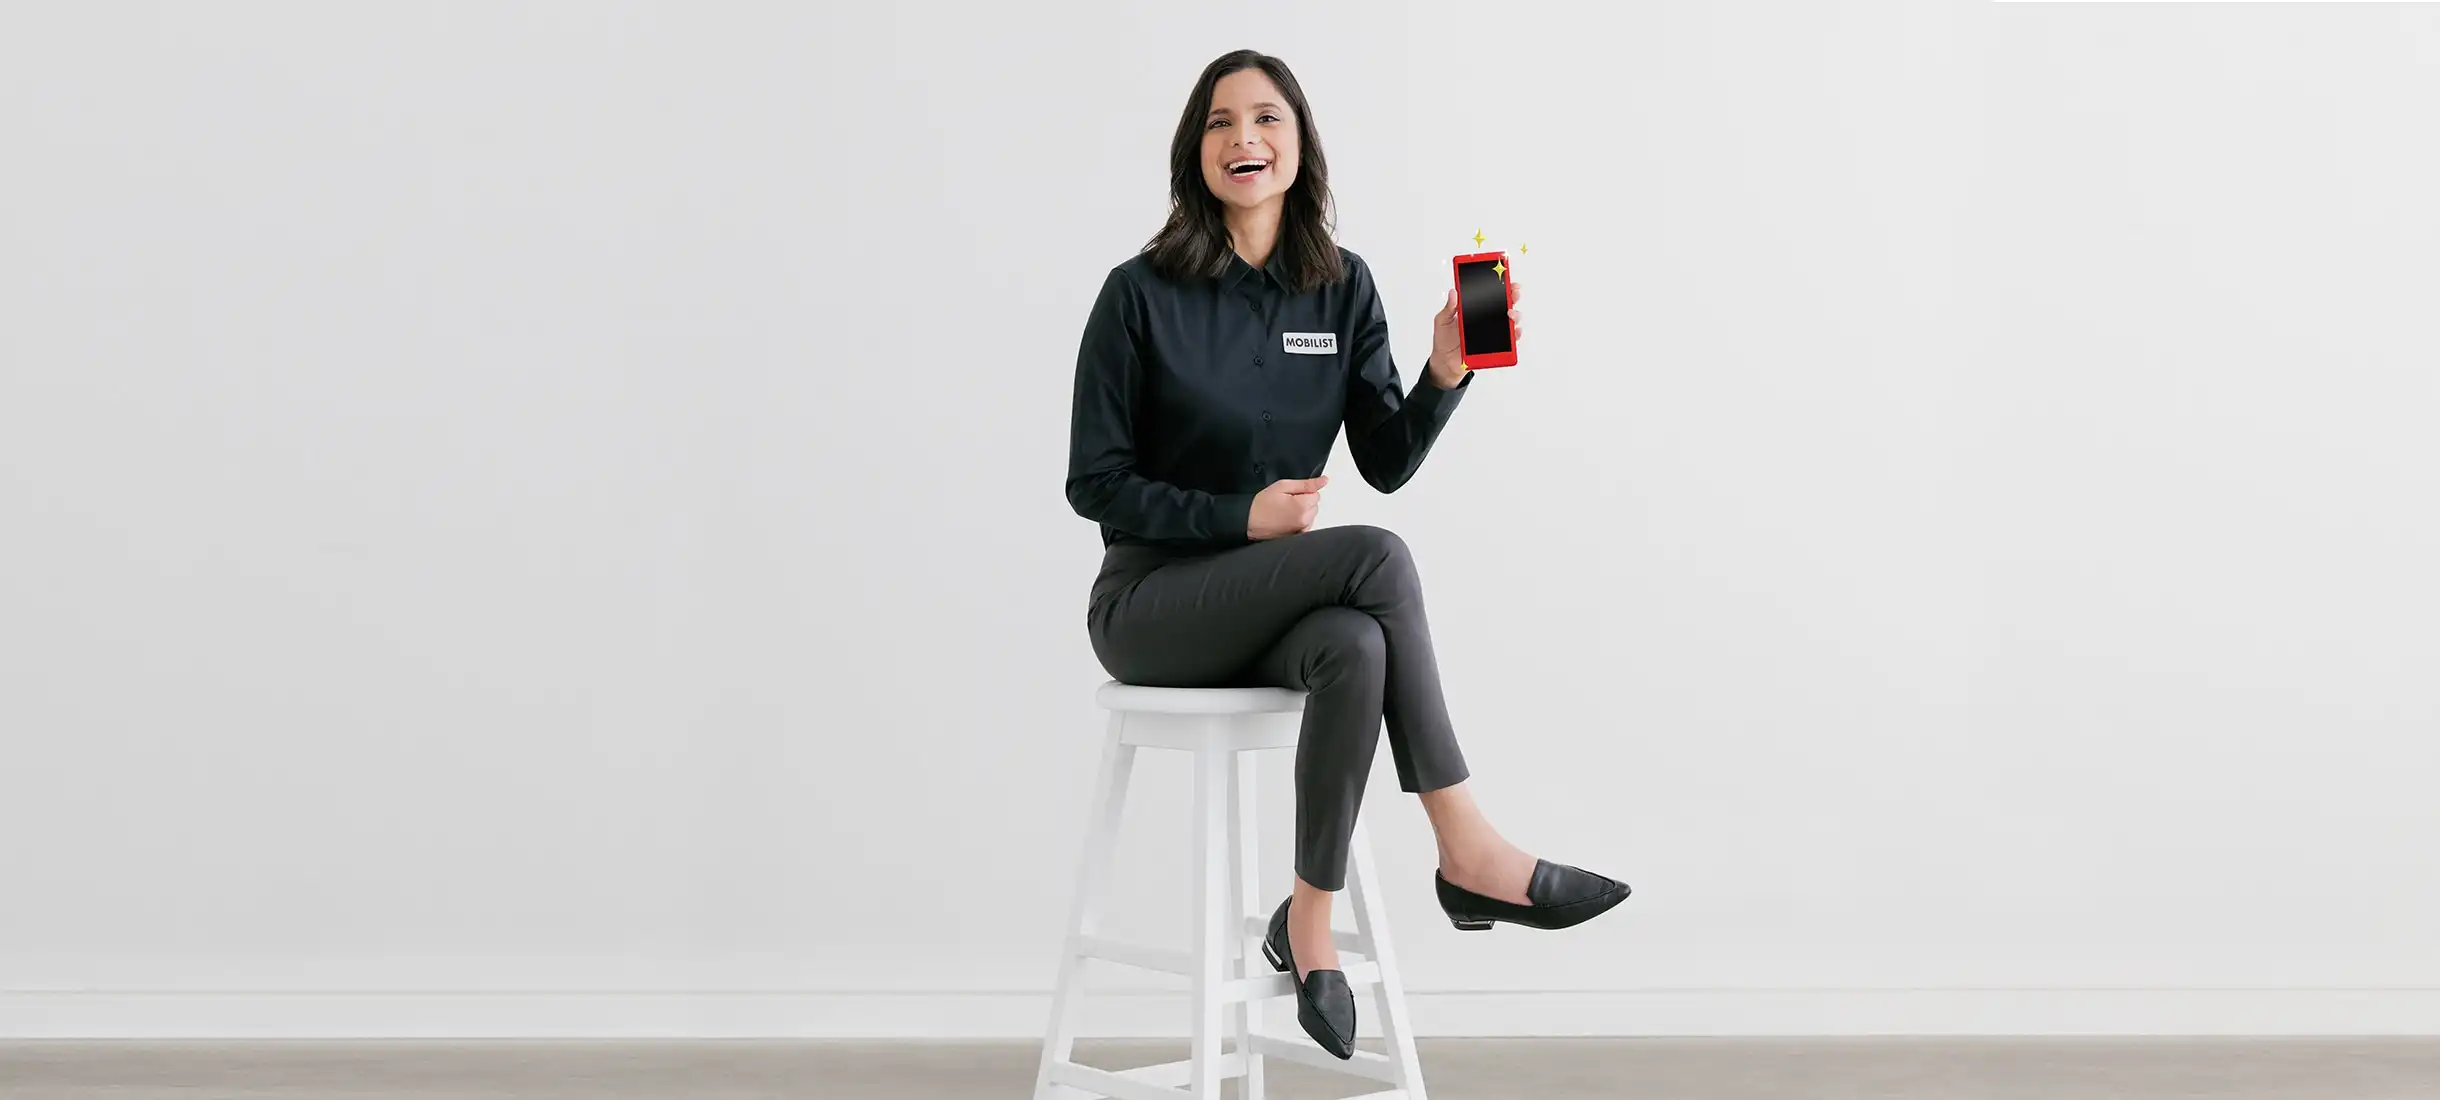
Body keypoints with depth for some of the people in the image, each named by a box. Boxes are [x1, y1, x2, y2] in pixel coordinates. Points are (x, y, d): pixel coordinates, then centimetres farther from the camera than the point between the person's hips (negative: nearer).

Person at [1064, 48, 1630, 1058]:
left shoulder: (1343, 288, 4)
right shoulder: (1142, 294, -9)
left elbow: (1388, 463, 2)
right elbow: (1095, 483, -8)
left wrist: (1445, 373, -15)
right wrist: (1241, 519, -19)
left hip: (1275, 603, 4)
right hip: (1151, 603, -4)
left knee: (1357, 651, -35)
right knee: (1379, 559, -31)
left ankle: (1309, 921, -24)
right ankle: (1467, 855, -26)